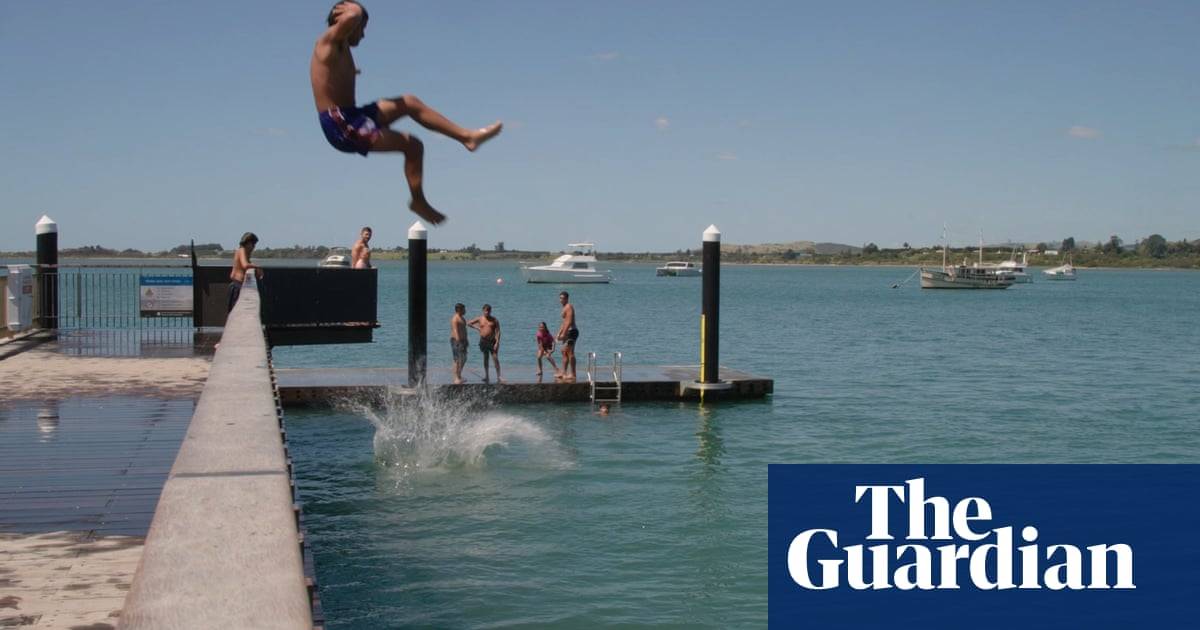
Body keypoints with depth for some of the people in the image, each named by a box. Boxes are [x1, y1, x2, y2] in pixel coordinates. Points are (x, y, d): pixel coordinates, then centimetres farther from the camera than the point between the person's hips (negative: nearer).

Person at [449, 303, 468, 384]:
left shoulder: (462, 318, 17)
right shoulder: (455, 319, -15)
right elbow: (455, 331, -24)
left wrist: (466, 340, 26)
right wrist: (458, 341, -33)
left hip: (463, 340, 10)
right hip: (456, 341, -10)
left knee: (464, 359, 15)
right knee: (458, 359, -10)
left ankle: (459, 376, 26)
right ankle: (456, 379, -9)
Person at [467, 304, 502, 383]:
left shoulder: (495, 320, 1)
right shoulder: (480, 319, 6)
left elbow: (498, 332, -5)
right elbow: (468, 323, 15)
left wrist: (497, 342, -14)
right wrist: (477, 328, 5)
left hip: (492, 341, -2)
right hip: (483, 341, 2)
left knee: (495, 359, -9)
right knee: (485, 359, 8)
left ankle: (498, 377, -10)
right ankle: (487, 377, 15)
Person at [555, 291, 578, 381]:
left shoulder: (569, 307, -11)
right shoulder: (565, 307, 21)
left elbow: (569, 321, -21)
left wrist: (563, 333, -24)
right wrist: (559, 333, 23)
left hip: (571, 331, -11)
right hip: (568, 332, 11)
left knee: (570, 352, -12)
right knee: (564, 352, 13)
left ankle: (573, 374, -12)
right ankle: (564, 373, 17)